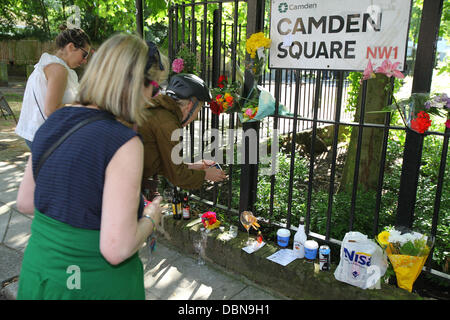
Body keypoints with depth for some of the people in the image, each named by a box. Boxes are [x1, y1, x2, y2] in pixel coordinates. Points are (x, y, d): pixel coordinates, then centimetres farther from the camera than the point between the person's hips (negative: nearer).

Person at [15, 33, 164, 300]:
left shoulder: (54, 121, -1)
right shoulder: (124, 144, -24)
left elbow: (25, 202, 8)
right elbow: (116, 249, -25)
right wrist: (150, 218, -8)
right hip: (95, 285, -6)